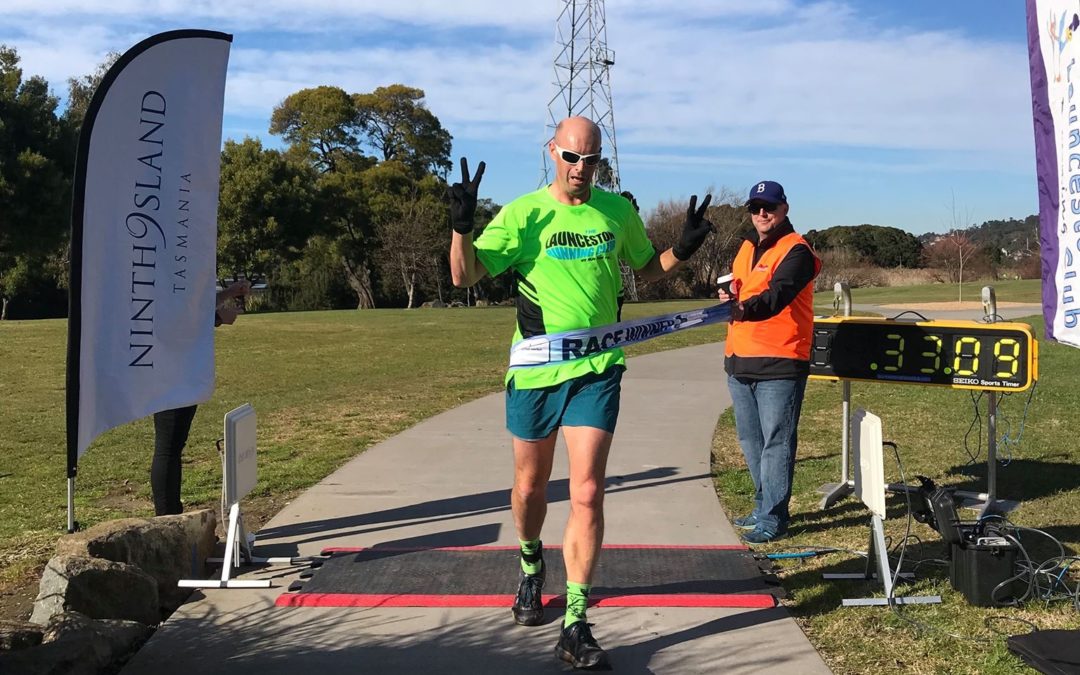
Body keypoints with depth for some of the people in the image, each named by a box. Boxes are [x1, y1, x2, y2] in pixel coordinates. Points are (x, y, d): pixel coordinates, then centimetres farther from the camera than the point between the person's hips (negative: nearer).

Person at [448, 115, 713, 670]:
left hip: (598, 369, 1)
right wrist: (462, 226, -26)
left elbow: (646, 268, 18)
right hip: (534, 371, 0)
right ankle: (531, 566, 46)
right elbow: (464, 277, -9)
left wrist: (684, 249, -1)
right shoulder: (522, 214, -6)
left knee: (587, 493, -8)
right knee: (530, 487, 15)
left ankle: (575, 626, 1)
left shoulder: (618, 210, 3)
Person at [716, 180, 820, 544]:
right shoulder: (747, 248, 16)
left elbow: (777, 296, -26)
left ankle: (772, 518, 2)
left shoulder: (795, 251, -9)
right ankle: (765, 505, 29)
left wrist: (744, 308, -46)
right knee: (751, 439, 16)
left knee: (776, 442, -4)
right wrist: (730, 294, 2)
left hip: (780, 363, -8)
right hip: (740, 362, 8)